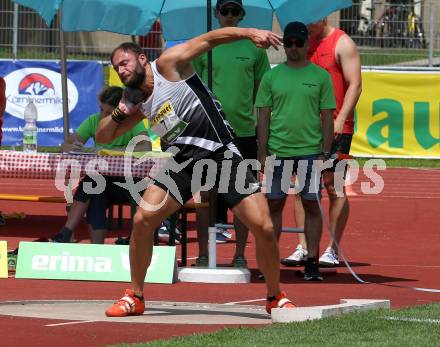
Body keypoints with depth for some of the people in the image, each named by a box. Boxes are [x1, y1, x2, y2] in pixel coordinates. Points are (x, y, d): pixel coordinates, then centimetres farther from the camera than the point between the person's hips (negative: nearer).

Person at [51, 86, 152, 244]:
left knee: (91, 182, -28)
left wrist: (113, 151, -36)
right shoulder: (94, 121, 4)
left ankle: (67, 233, -24)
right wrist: (71, 147, -24)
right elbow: (65, 145, 2)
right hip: (102, 184, 4)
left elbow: (146, 147, -27)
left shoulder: (133, 123, -9)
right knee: (96, 200, -29)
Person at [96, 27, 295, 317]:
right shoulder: (140, 106, 16)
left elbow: (208, 40, -11)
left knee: (264, 228, -11)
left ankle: (276, 297, 8)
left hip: (222, 154, -5)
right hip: (183, 158, 5)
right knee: (143, 220, -10)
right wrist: (118, 114, 3)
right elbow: (103, 136, 24)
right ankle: (135, 298, 4)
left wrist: (249, 32, -25)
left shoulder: (168, 64, -2)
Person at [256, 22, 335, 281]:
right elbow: (264, 116, 6)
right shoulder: (272, 77, 6)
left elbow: (328, 117, 2)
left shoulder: (321, 76, 3)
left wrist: (325, 153, -4)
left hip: (310, 152, -1)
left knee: (312, 206, 1)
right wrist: (263, 153, 0)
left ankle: (312, 261, 6)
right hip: (277, 152, 1)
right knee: (274, 205, 4)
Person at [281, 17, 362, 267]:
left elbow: (355, 85, -11)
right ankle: (303, 249, 4)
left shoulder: (343, 44, -5)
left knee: (334, 187, -2)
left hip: (336, 128, -6)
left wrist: (340, 119, -20)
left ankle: (333, 251, 1)